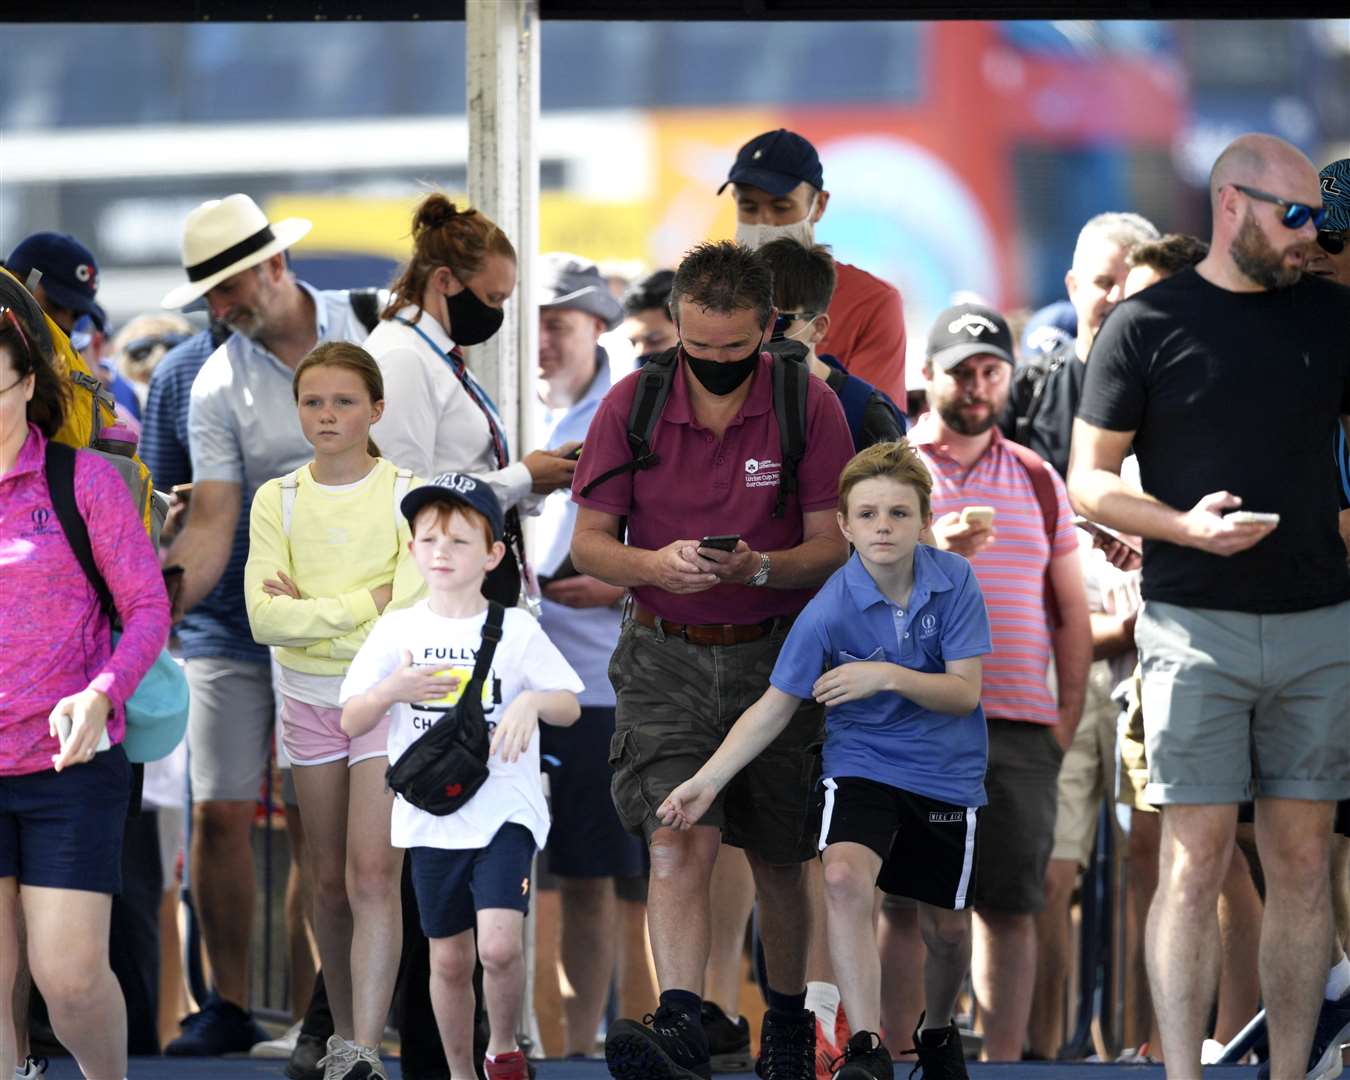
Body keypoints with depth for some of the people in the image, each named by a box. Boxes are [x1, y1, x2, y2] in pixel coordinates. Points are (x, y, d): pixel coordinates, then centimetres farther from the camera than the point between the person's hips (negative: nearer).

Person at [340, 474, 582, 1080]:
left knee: (499, 945, -18)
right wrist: (392, 691, -16)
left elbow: (571, 707, 1)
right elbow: (350, 723, 3)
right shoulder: (397, 632, 3)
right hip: (431, 819, 2)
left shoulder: (515, 630, -1)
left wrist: (532, 702, -21)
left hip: (504, 811, -2)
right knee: (450, 959, 8)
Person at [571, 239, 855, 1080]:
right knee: (678, 843, -18)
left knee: (778, 861, 11)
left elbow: (833, 545, -5)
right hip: (666, 657, 0)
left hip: (776, 656, 0)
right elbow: (589, 541, 0)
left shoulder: (810, 408, -6)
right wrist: (654, 565, -22)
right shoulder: (631, 405, -4)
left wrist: (759, 568, -25)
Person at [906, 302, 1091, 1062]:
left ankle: (1004, 1064, 1)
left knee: (1012, 906, -1)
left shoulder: (1037, 480, 17)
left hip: (1020, 727, 3)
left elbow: (1072, 609, 18)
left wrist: (1069, 712, 8)